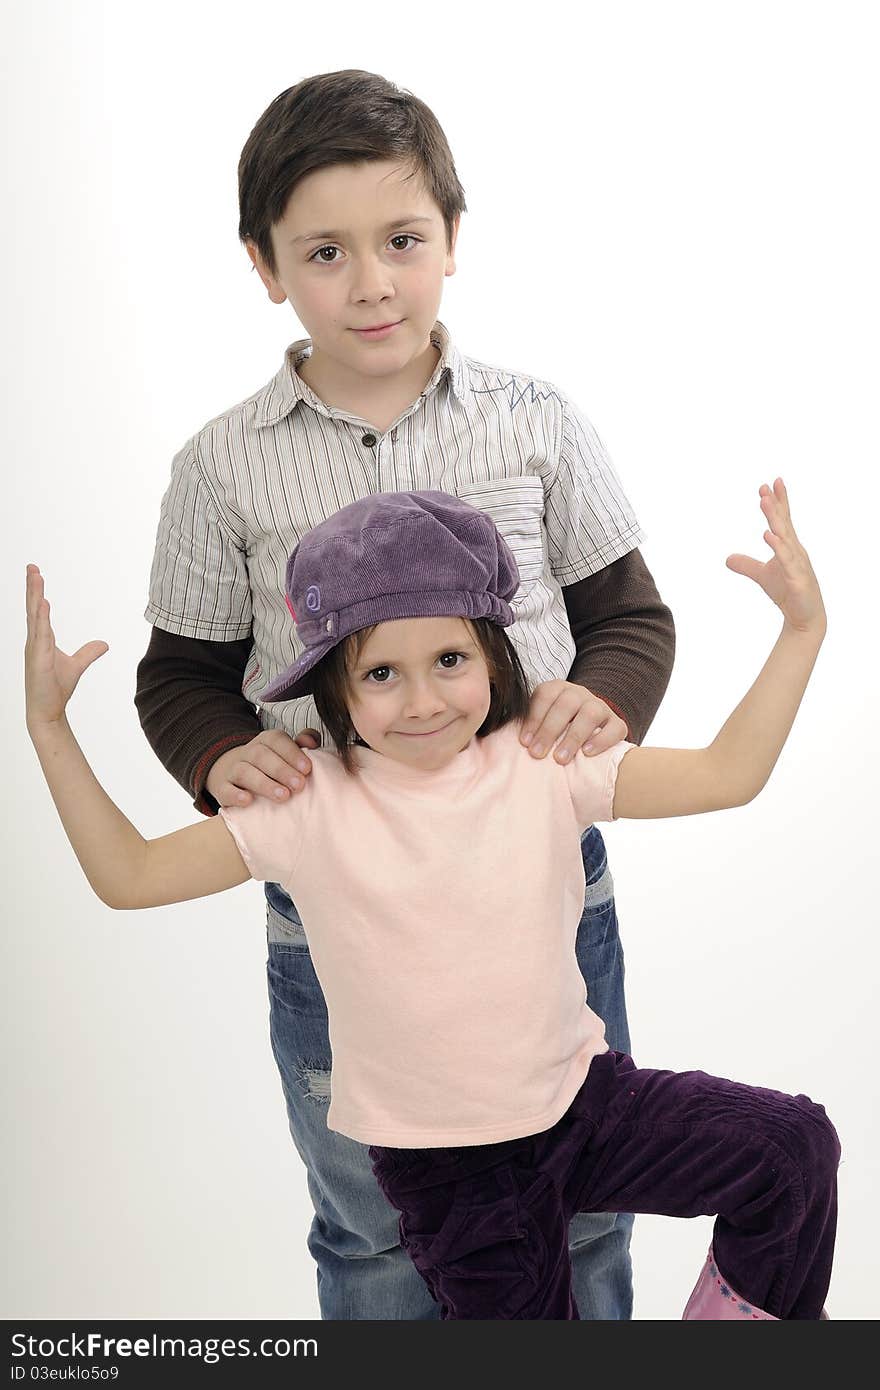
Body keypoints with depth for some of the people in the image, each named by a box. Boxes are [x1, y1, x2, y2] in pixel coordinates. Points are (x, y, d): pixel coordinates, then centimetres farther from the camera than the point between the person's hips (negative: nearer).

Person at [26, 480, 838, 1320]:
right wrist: (49, 726, -13)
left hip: (582, 1097, 2)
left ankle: (748, 1302, 16)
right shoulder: (310, 810, -13)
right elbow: (129, 877, -8)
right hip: (446, 1170, -1)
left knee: (792, 1146, -12)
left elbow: (725, 773, -9)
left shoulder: (545, 767, -10)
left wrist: (801, 633, -17)